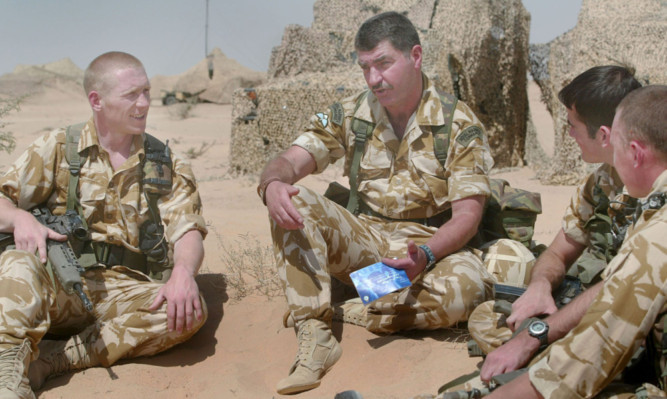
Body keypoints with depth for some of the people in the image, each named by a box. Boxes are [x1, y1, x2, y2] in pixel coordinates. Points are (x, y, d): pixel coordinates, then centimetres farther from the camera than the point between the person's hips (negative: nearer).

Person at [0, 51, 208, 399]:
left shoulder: (167, 167, 13)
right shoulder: (57, 148, 10)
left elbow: (188, 232, 1)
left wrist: (183, 273, -22)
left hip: (123, 291, 2)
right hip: (56, 286, -1)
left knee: (189, 312, -28)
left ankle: (52, 358, -28)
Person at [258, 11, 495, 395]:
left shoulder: (460, 124, -7)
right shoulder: (349, 115, 2)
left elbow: (467, 215, -12)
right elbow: (290, 161, -8)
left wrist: (424, 256, -32)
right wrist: (273, 184, -34)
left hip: (433, 245, -2)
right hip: (366, 240, 3)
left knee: (469, 286, -36)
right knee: (294, 202, -22)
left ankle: (360, 313, -17)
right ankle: (315, 333, -29)